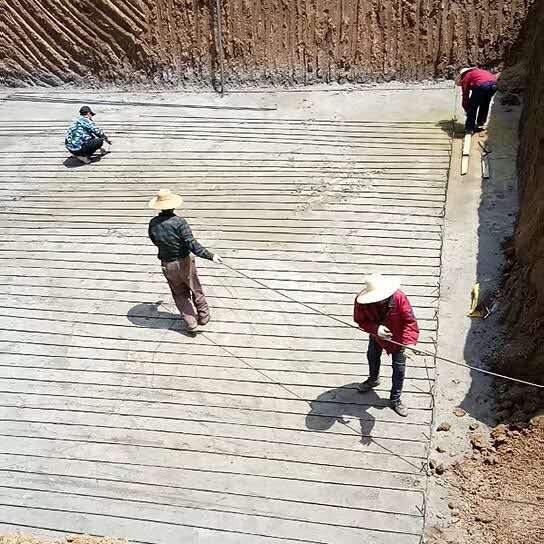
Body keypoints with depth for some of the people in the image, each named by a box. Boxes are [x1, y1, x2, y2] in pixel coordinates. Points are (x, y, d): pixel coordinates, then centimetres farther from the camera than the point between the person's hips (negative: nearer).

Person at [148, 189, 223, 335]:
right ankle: (203, 317, 31)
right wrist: (210, 256, -26)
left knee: (180, 294, 18)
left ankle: (190, 323, 18)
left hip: (167, 265, 3)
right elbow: (192, 244, -27)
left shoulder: (153, 223, -8)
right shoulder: (179, 222, -22)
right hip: (184, 262, -3)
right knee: (195, 290, 19)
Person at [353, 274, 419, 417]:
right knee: (372, 357, 29)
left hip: (397, 337, -3)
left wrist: (409, 343, -51)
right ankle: (373, 379, 64)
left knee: (399, 368, 6)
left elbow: (409, 321, -37)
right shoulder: (361, 301, -34)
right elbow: (360, 320, -20)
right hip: (376, 335, 3)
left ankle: (395, 400, 30)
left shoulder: (399, 298, -39)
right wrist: (376, 329, -39)